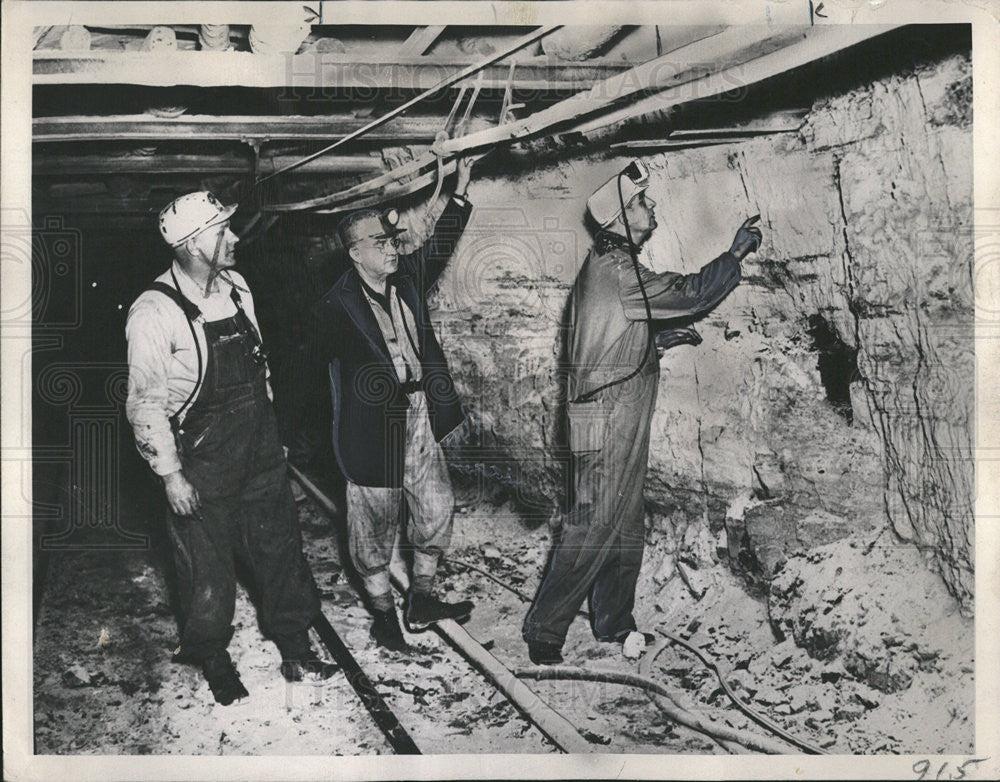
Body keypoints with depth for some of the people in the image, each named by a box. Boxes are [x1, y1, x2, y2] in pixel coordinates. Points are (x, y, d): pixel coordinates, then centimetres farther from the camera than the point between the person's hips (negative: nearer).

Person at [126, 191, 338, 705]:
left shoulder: (236, 288, 4)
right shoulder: (155, 311, -18)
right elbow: (145, 403, -15)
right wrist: (171, 475, -14)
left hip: (260, 454, 6)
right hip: (200, 469, -6)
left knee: (281, 553, 14)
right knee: (208, 572, 8)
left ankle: (296, 653, 31)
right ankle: (215, 666, 32)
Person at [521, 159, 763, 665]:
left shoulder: (606, 267, 16)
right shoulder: (616, 269, -17)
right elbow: (690, 294, -17)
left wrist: (664, 338, 11)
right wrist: (737, 252, -5)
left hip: (620, 420, 10)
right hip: (607, 424, -10)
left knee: (625, 527, 15)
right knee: (592, 528, -5)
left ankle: (614, 623, 27)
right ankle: (543, 631, 5)